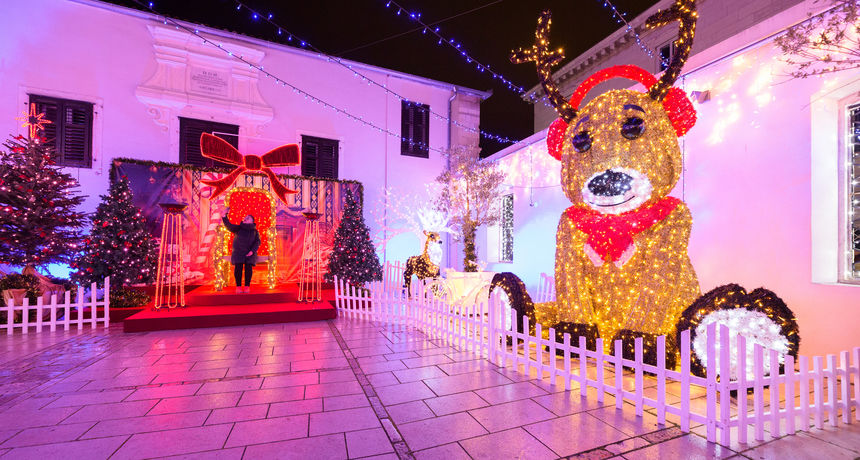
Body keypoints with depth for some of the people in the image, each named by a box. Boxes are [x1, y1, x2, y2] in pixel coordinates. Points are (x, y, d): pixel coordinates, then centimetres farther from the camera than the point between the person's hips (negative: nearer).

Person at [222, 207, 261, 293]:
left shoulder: (255, 231, 15)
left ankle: (247, 286, -4)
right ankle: (238, 286, -5)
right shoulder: (238, 228, 18)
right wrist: (225, 216, -12)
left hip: (250, 253, 0)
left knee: (248, 268, -9)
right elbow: (229, 226, 3)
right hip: (238, 252, 0)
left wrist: (252, 251, -11)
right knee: (238, 268, -9)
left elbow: (257, 242, 4)